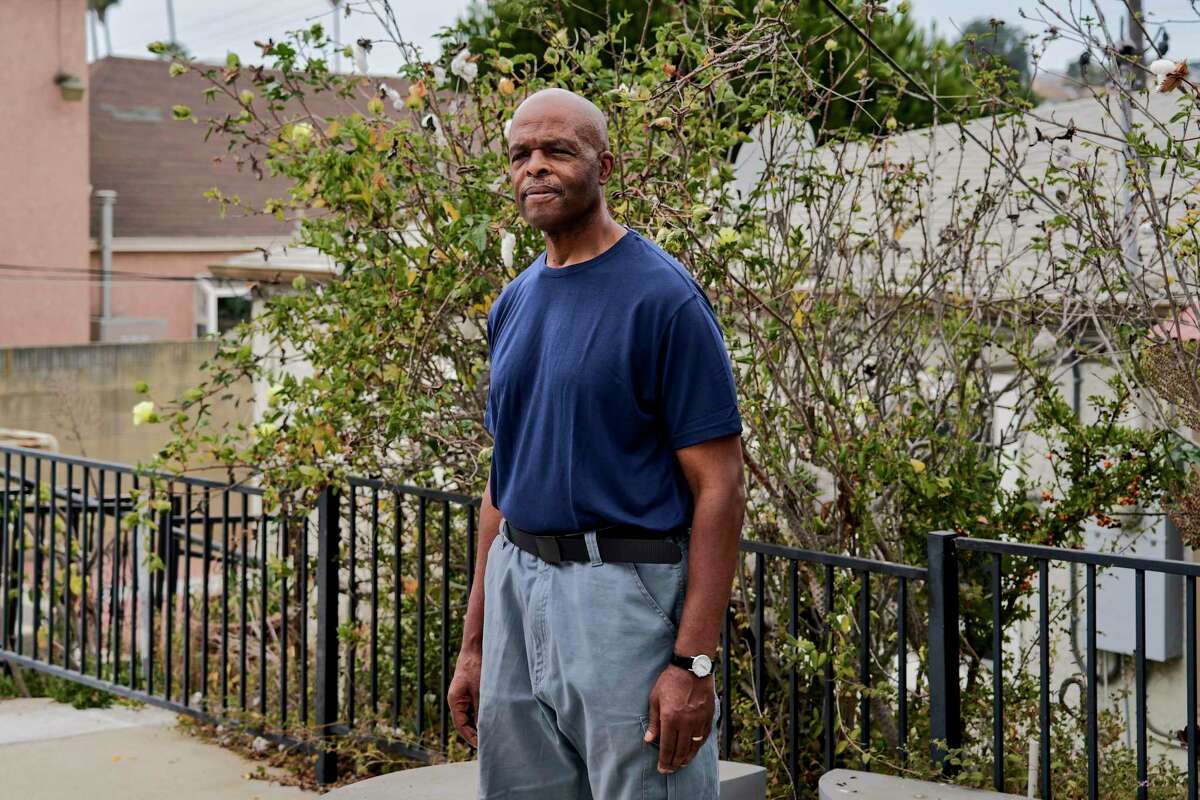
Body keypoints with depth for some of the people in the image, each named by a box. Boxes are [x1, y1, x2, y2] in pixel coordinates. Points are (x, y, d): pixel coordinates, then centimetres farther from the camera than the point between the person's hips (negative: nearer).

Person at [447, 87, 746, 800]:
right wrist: (474, 642, 15)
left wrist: (695, 662, -18)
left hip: (624, 593, -7)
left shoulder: (661, 296, -10)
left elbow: (719, 487, -13)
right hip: (518, 590, 7)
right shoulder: (515, 303, 12)